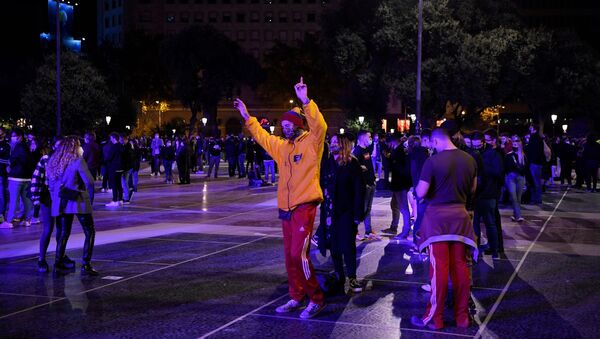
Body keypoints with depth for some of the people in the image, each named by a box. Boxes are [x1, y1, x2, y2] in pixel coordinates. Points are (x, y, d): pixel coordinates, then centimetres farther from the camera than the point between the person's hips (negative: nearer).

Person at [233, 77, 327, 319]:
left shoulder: (312, 142, -7)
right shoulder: (282, 146, 14)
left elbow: (320, 126, -27)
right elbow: (262, 136, 28)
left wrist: (305, 101, -35)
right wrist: (246, 116, 25)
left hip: (304, 207, -8)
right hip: (285, 208, 8)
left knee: (298, 254, -14)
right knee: (290, 255, 12)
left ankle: (317, 299, -1)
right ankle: (296, 297, 24)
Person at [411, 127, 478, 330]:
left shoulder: (433, 161, -15)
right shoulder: (469, 159, 1)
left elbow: (420, 193, -13)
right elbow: (472, 189, 13)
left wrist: (434, 189, 8)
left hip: (438, 215, -4)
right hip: (460, 214, 4)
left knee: (439, 268, 0)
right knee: (461, 267, 10)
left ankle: (435, 318, 9)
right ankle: (462, 316, 19)